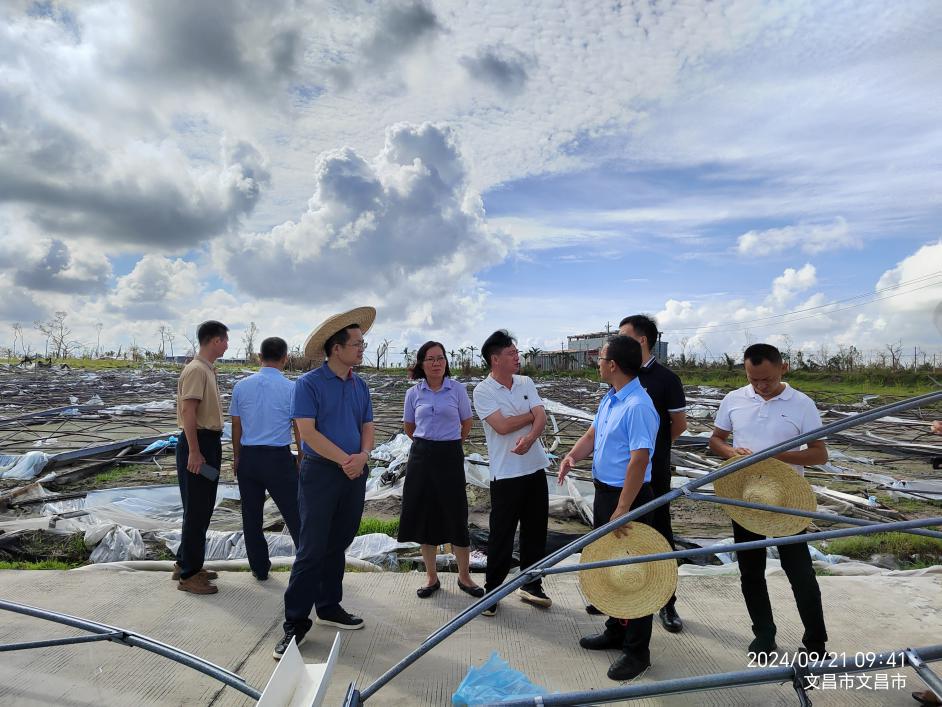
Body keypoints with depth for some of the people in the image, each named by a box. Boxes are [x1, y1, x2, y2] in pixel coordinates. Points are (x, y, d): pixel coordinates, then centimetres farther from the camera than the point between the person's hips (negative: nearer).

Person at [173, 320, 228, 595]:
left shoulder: (207, 369, 15)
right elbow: (188, 412, -22)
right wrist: (194, 452, -25)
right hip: (198, 443, -10)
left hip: (210, 442, 10)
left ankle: (185, 563, 30)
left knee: (203, 508, 17)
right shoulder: (196, 370, -15)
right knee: (197, 510, -3)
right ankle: (188, 575, 7)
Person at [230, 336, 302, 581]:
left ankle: (259, 568, 25)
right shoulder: (291, 388, -9)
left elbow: (236, 426, 8)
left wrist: (237, 458, 18)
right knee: (294, 514, 5)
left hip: (248, 457, 4)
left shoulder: (241, 386, 2)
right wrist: (301, 460, 6)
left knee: (251, 515, 15)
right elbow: (298, 429, -6)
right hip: (279, 458, -4)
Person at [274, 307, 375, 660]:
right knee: (312, 549, -3)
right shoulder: (309, 384, -9)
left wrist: (363, 456, -13)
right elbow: (307, 431, -16)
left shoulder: (360, 386, 9)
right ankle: (296, 621, 8)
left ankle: (329, 607, 29)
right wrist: (345, 459, -17)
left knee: (337, 546, 15)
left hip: (354, 474, 6)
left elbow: (367, 427, 8)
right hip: (320, 472, -6)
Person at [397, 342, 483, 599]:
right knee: (425, 517, 7)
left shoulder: (458, 389, -2)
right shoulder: (413, 393, 3)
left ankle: (464, 577, 17)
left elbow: (466, 424, 9)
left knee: (457, 517, 0)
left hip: (450, 456, -2)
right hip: (421, 457, 2)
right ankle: (432, 578, 22)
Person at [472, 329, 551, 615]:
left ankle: (531, 585, 31)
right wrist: (531, 414, -5)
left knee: (536, 531, 14)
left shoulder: (526, 383, 6)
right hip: (506, 474, -5)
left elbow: (542, 418, -4)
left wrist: (529, 438, -25)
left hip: (535, 468, 5)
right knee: (501, 535, 3)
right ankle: (491, 591, 20)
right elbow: (502, 425, -20)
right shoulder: (483, 391, -9)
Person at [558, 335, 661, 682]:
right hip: (604, 491, 10)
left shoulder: (637, 406, -24)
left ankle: (637, 651, 21)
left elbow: (639, 461, -27)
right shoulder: (609, 399, 7)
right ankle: (616, 631, 40)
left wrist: (623, 510, -27)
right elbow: (592, 434, 13)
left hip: (629, 497, -10)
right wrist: (572, 456, -8)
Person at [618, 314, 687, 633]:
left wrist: (652, 446, 6)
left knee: (659, 534, 6)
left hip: (653, 471, -5)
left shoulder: (665, 378, -11)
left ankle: (667, 603, 20)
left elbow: (679, 425, -4)